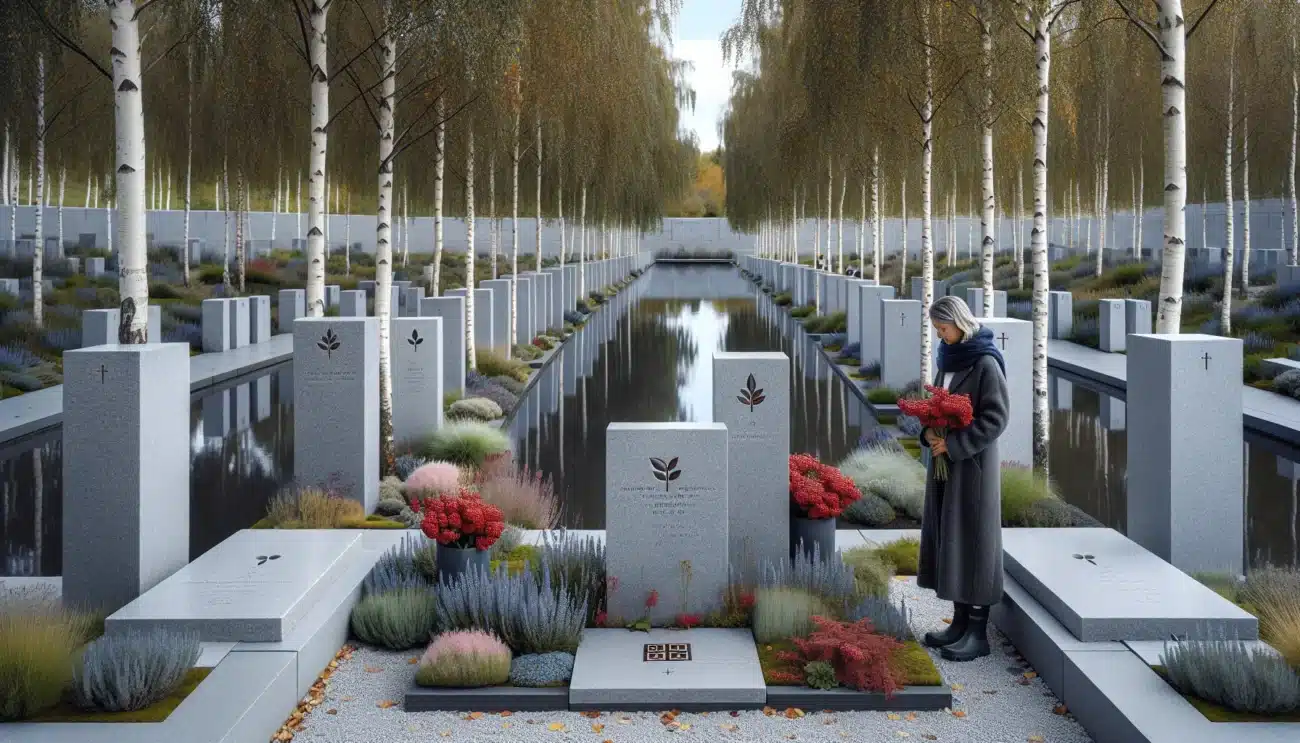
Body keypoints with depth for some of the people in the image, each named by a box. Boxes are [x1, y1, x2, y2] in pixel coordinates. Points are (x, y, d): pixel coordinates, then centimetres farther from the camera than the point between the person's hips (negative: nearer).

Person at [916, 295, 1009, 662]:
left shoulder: (986, 363, -14)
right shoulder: (948, 358, 10)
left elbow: (995, 418, -17)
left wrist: (953, 444, -21)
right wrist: (929, 432, -4)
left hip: (973, 463, -8)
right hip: (945, 460, 8)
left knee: (972, 538, -4)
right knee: (948, 537, 10)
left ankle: (978, 632, 2)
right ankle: (961, 621, 19)